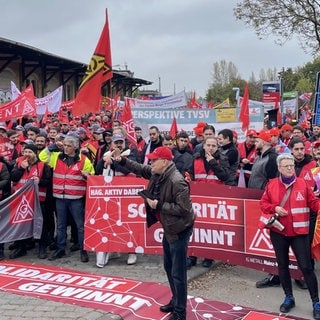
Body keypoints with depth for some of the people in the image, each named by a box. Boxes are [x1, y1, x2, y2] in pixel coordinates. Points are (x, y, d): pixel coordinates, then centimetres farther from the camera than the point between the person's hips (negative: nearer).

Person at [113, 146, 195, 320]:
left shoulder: (177, 181, -28)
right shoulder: (157, 173, 0)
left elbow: (183, 209, -29)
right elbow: (141, 169, 18)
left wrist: (159, 205, -24)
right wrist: (122, 160, 7)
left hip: (179, 229, -10)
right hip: (168, 227, 10)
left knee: (178, 272, -1)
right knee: (168, 267, 22)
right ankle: (175, 301, 40)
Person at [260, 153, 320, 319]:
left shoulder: (303, 183, -3)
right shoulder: (272, 184, 1)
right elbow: (263, 203, 6)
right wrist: (274, 208, -12)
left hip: (299, 232, -2)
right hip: (278, 231, 3)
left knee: (306, 266, -4)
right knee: (282, 265, 13)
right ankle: (289, 298, 30)